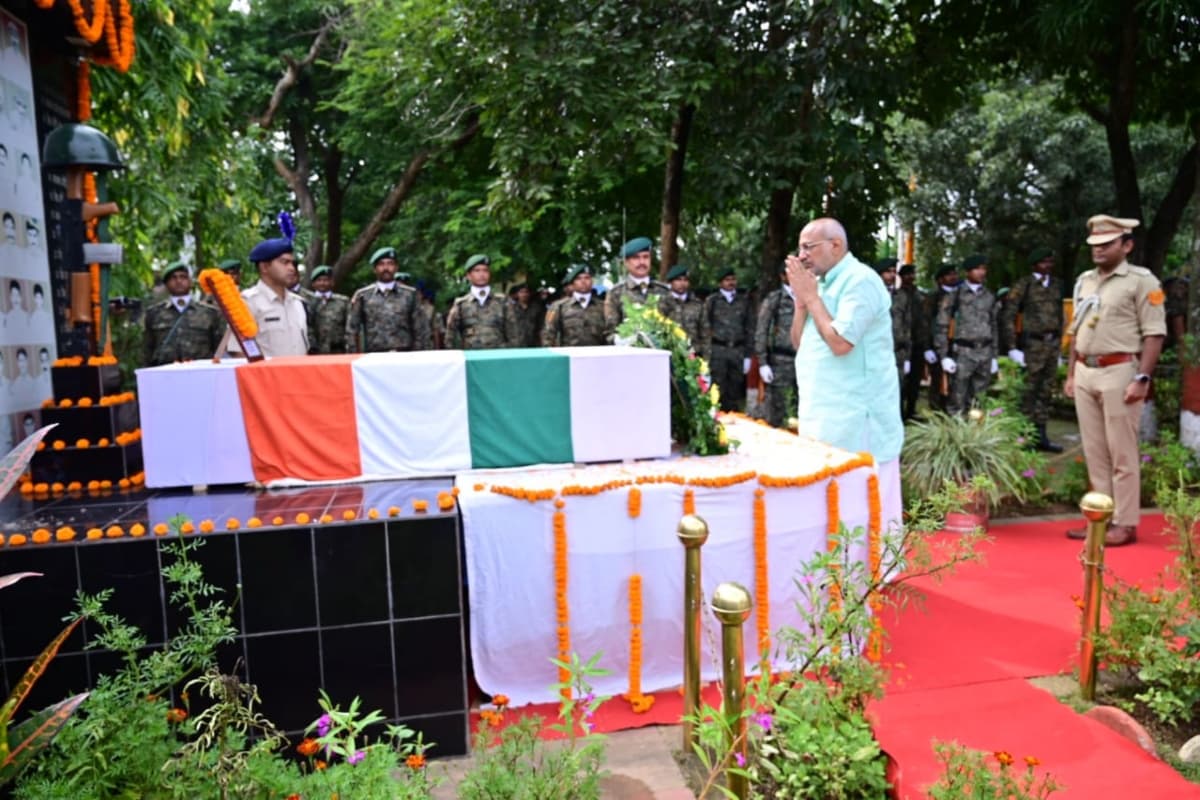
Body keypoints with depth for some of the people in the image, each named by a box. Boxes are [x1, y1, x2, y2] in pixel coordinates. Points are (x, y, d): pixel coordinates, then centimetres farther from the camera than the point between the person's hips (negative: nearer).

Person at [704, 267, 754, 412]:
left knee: (735, 392, 3)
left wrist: (748, 355, 7)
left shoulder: (743, 302, 14)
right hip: (718, 350, -2)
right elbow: (705, 327, 2)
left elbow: (750, 329, 13)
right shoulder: (712, 301, 7)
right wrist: (706, 351, -6)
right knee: (718, 391, -4)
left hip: (738, 351, 2)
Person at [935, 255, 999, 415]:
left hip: (985, 352, 4)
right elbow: (941, 327, -2)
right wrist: (944, 356, -7)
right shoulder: (954, 295, -1)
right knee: (957, 402, -4)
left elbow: (993, 327, 19)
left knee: (979, 401, 8)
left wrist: (993, 356, 16)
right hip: (962, 352, -4)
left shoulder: (989, 297, 13)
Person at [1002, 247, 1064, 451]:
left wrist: (1059, 345, 15)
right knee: (1028, 392, -4)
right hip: (1033, 344, -6)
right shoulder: (1023, 284, -3)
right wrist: (1012, 348, -10)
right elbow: (1008, 316, -6)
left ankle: (1041, 436, 16)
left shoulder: (1056, 285, 14)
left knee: (1046, 392, 9)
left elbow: (1059, 316, 18)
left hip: (1053, 343, 6)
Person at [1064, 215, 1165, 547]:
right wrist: (1071, 373, 16)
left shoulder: (1141, 280, -5)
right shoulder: (1084, 281, 15)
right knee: (1094, 452, 10)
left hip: (1119, 372, -7)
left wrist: (1142, 378, -17)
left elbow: (1154, 334, -10)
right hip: (1085, 373, 7)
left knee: (1122, 453, -2)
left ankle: (1125, 523, 6)